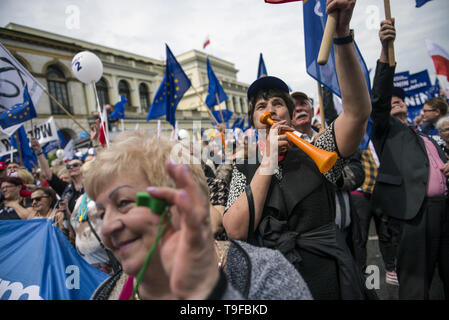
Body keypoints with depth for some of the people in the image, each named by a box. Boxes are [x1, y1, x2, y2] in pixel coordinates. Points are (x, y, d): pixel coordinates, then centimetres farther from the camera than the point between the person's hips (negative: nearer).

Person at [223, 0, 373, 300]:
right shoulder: (244, 171, 0)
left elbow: (358, 111, -17)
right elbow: (236, 230, -14)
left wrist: (342, 32, -26)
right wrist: (268, 162, -17)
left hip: (330, 280, 0)